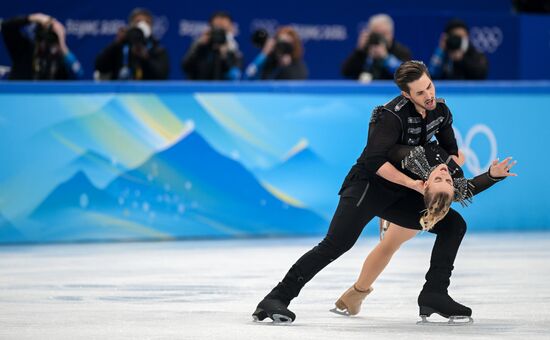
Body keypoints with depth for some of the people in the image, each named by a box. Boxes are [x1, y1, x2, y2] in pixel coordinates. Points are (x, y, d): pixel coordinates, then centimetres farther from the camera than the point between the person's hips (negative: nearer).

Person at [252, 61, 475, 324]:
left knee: (454, 224, 0)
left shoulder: (441, 111, 2)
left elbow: (451, 151, 19)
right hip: (367, 185, -8)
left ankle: (434, 294, -1)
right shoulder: (392, 115, -22)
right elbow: (374, 161, -28)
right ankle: (277, 298, -24)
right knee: (336, 244, -23)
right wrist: (412, 183, -27)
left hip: (399, 195, 8)